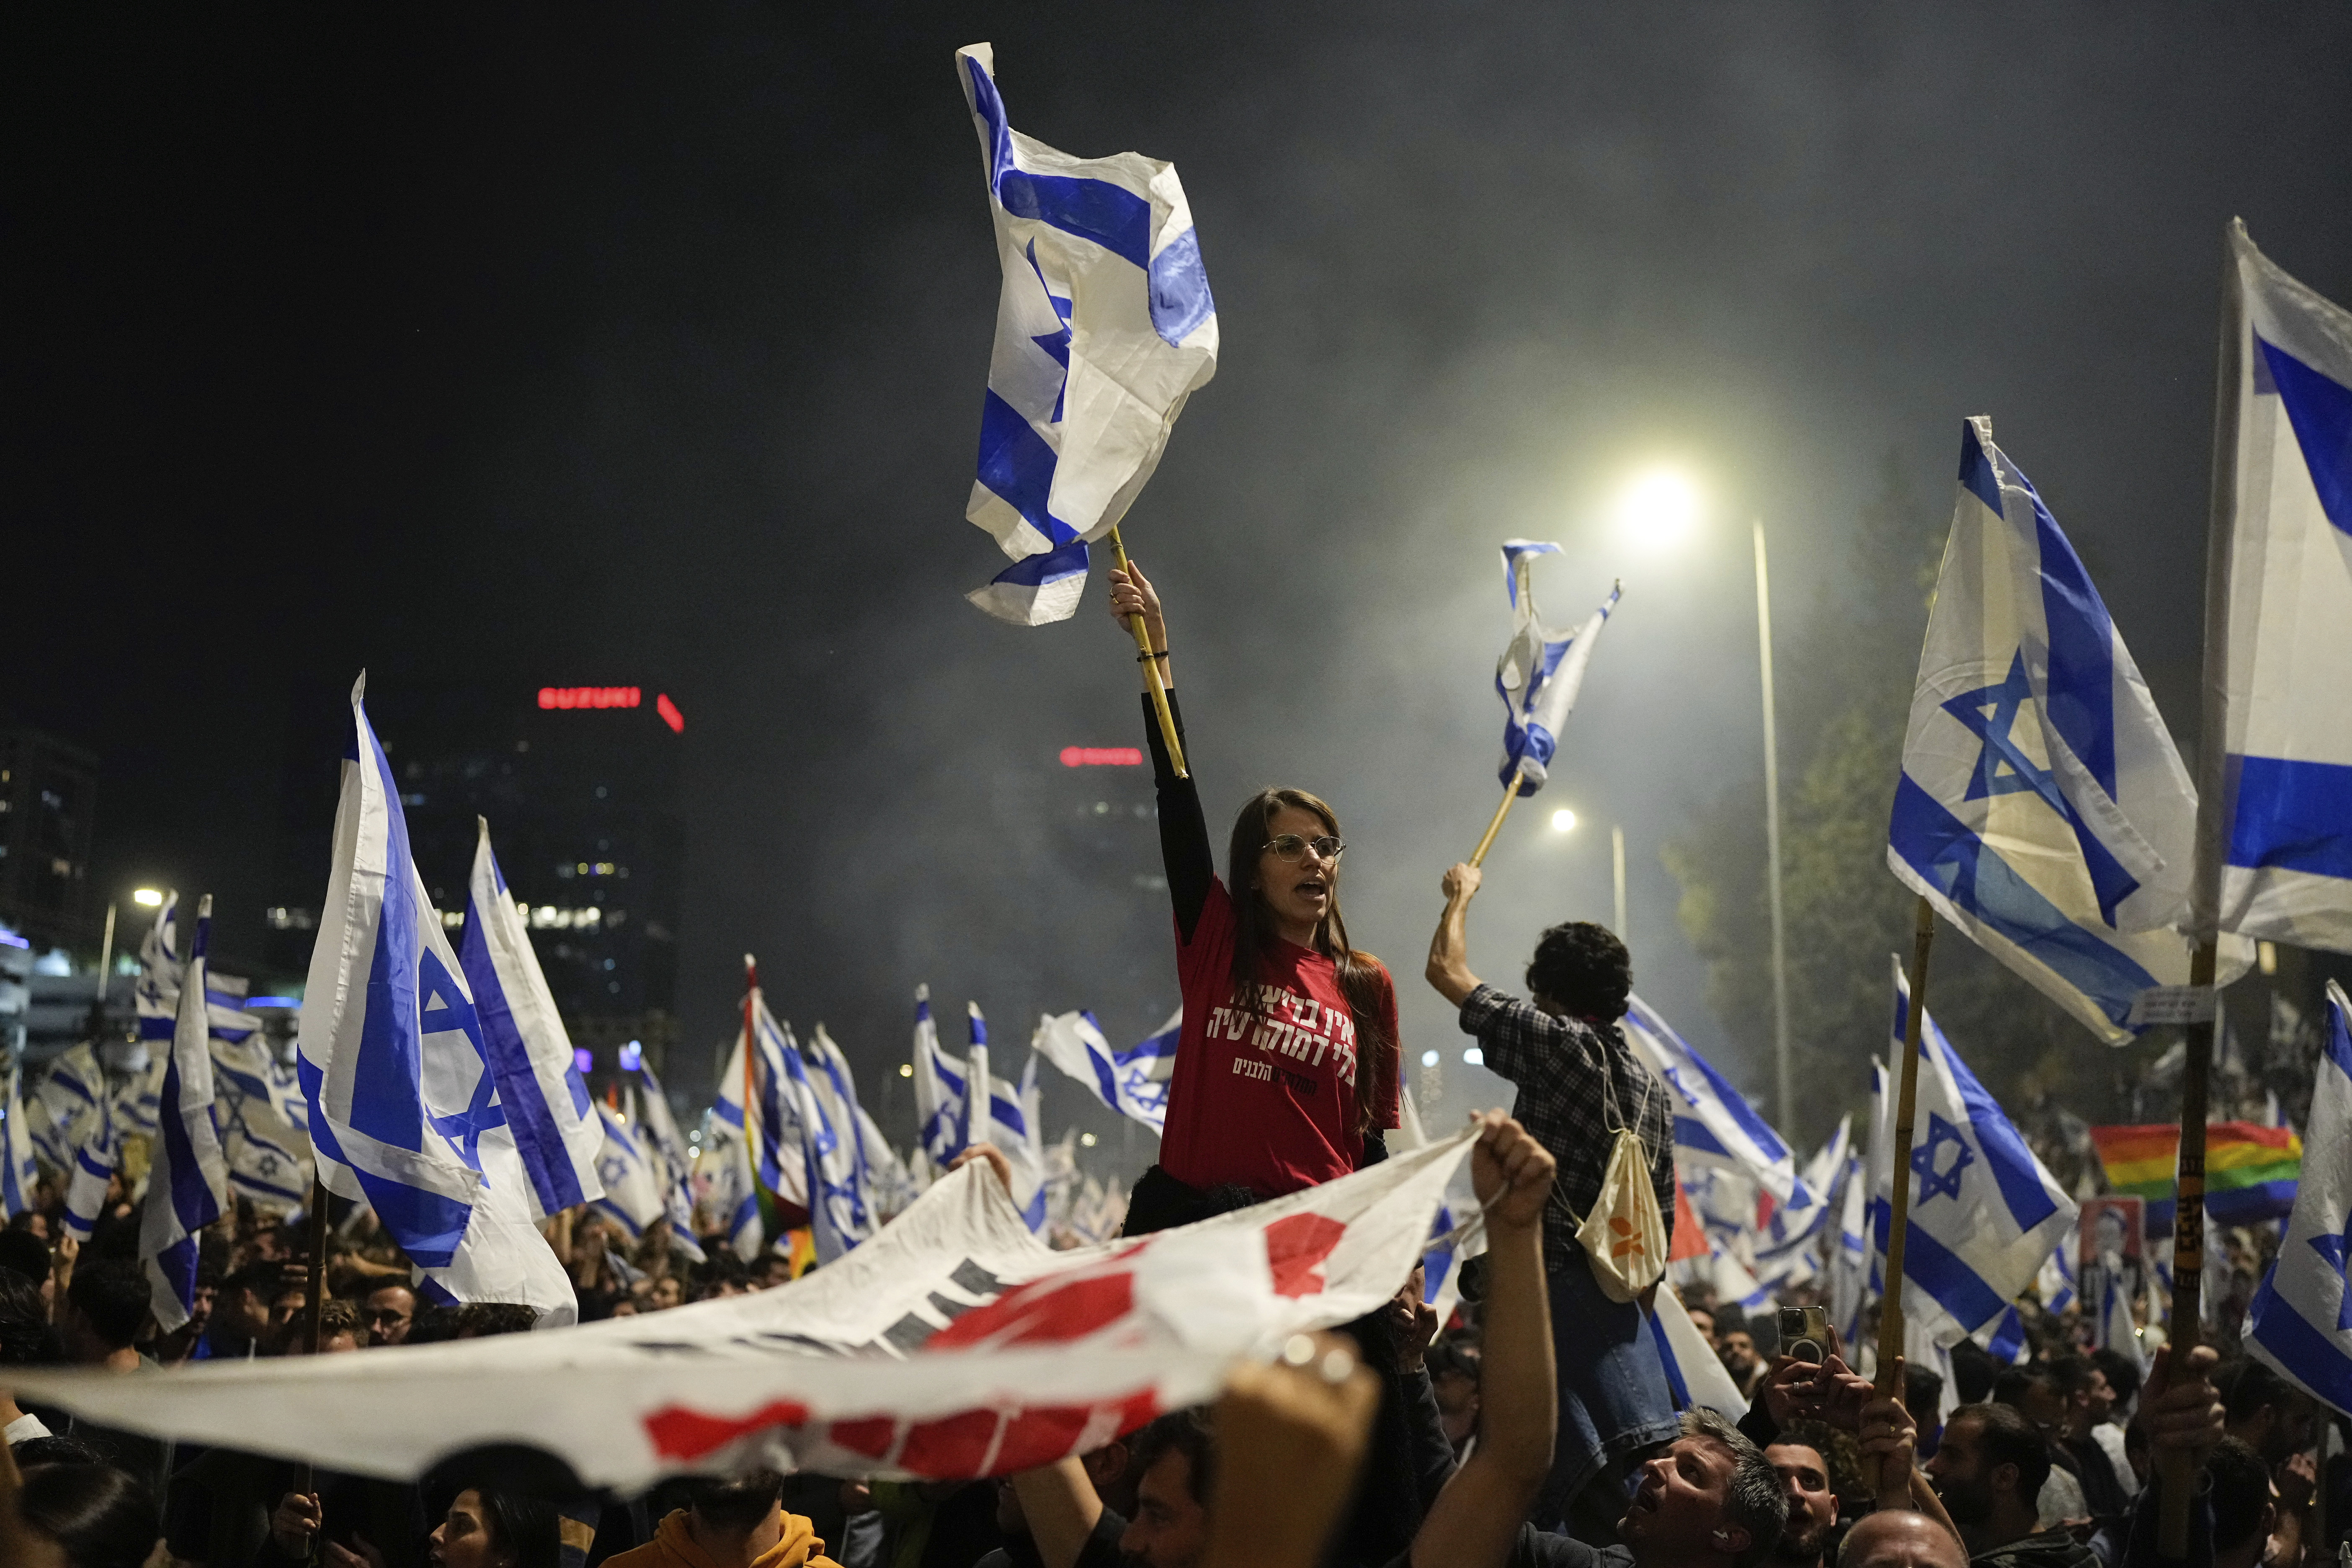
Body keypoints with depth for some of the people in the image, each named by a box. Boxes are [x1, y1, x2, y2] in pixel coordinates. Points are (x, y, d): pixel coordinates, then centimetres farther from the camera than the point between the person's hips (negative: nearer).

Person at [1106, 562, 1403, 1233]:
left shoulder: (1368, 985, 11)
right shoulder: (1216, 943, 7)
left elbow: (1377, 1138, 13)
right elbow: (1178, 793, 1)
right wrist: (1156, 649, -2)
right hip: (1188, 1221, -1)